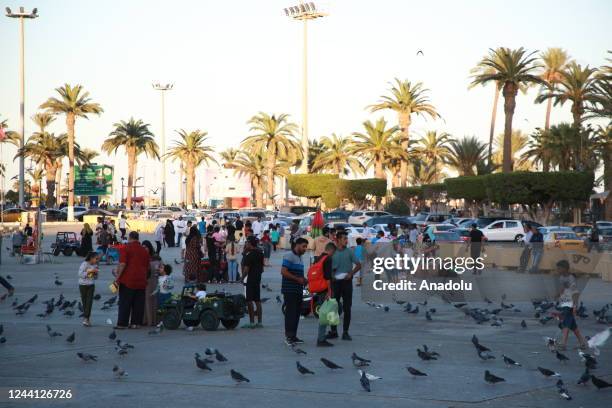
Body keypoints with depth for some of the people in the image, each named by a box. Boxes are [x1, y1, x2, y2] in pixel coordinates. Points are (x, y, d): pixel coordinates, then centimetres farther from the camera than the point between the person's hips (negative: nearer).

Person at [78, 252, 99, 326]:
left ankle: (86, 318, -10)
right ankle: (86, 319, 10)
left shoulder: (95, 265, 6)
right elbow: (80, 274, -17)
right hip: (83, 285, -4)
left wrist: (96, 273, -7)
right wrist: (89, 271, -20)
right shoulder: (84, 264, -10)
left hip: (91, 286, 4)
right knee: (84, 301, 2)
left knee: (89, 301, -7)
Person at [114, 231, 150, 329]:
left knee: (124, 303, 0)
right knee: (138, 303, 8)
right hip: (141, 281, 4)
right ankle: (136, 322, 7)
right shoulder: (144, 250, 12)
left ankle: (122, 323, 0)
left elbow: (122, 264, -15)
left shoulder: (125, 248, -6)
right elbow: (147, 267, 17)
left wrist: (118, 276, -11)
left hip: (127, 280, -4)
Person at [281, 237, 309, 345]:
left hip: (298, 291, 9)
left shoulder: (299, 257, 18)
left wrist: (304, 279, 10)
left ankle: (293, 336, 16)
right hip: (290, 290, -9)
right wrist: (298, 279, -19)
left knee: (297, 313, 10)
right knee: (290, 312, -9)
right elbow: (283, 271, -19)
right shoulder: (289, 256, -11)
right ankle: (289, 336, -7)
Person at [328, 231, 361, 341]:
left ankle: (345, 332, 5)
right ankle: (333, 331, 13)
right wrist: (330, 275, -6)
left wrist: (351, 274, -10)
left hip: (346, 281, -1)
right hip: (335, 282, 1)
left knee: (347, 308, 0)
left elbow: (358, 265, 3)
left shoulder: (349, 252, 3)